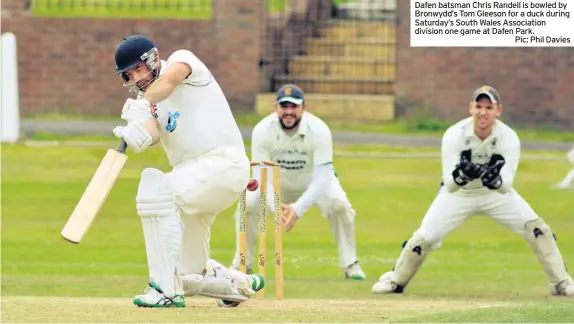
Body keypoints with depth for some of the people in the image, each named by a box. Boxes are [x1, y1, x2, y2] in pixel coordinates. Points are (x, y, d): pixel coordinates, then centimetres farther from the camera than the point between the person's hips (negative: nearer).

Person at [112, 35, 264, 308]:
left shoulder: (181, 59, 0)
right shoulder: (144, 100, 14)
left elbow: (170, 78, -25)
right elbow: (152, 133, -8)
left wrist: (144, 103, -42)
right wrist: (136, 137, -32)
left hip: (223, 161, -8)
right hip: (190, 172, 8)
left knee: (155, 188, -32)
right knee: (188, 276, 7)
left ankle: (167, 289, -30)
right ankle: (242, 285, 36)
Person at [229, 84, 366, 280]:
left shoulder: (319, 130, -32)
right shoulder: (262, 131, -28)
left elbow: (322, 178, -34)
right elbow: (262, 175, -26)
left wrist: (298, 209, -46)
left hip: (313, 181, -1)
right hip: (277, 183, 1)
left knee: (340, 206, -27)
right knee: (247, 205, -21)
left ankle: (350, 265, -10)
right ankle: (241, 266, 0)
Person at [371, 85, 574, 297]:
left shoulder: (509, 138, -25)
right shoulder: (454, 135, -28)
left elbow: (507, 186, -31)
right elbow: (449, 185, -31)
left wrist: (495, 180, -55)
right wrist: (460, 174, -54)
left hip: (496, 194, 1)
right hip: (459, 194, -1)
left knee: (537, 229, -14)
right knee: (424, 238, -8)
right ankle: (396, 280, 18)